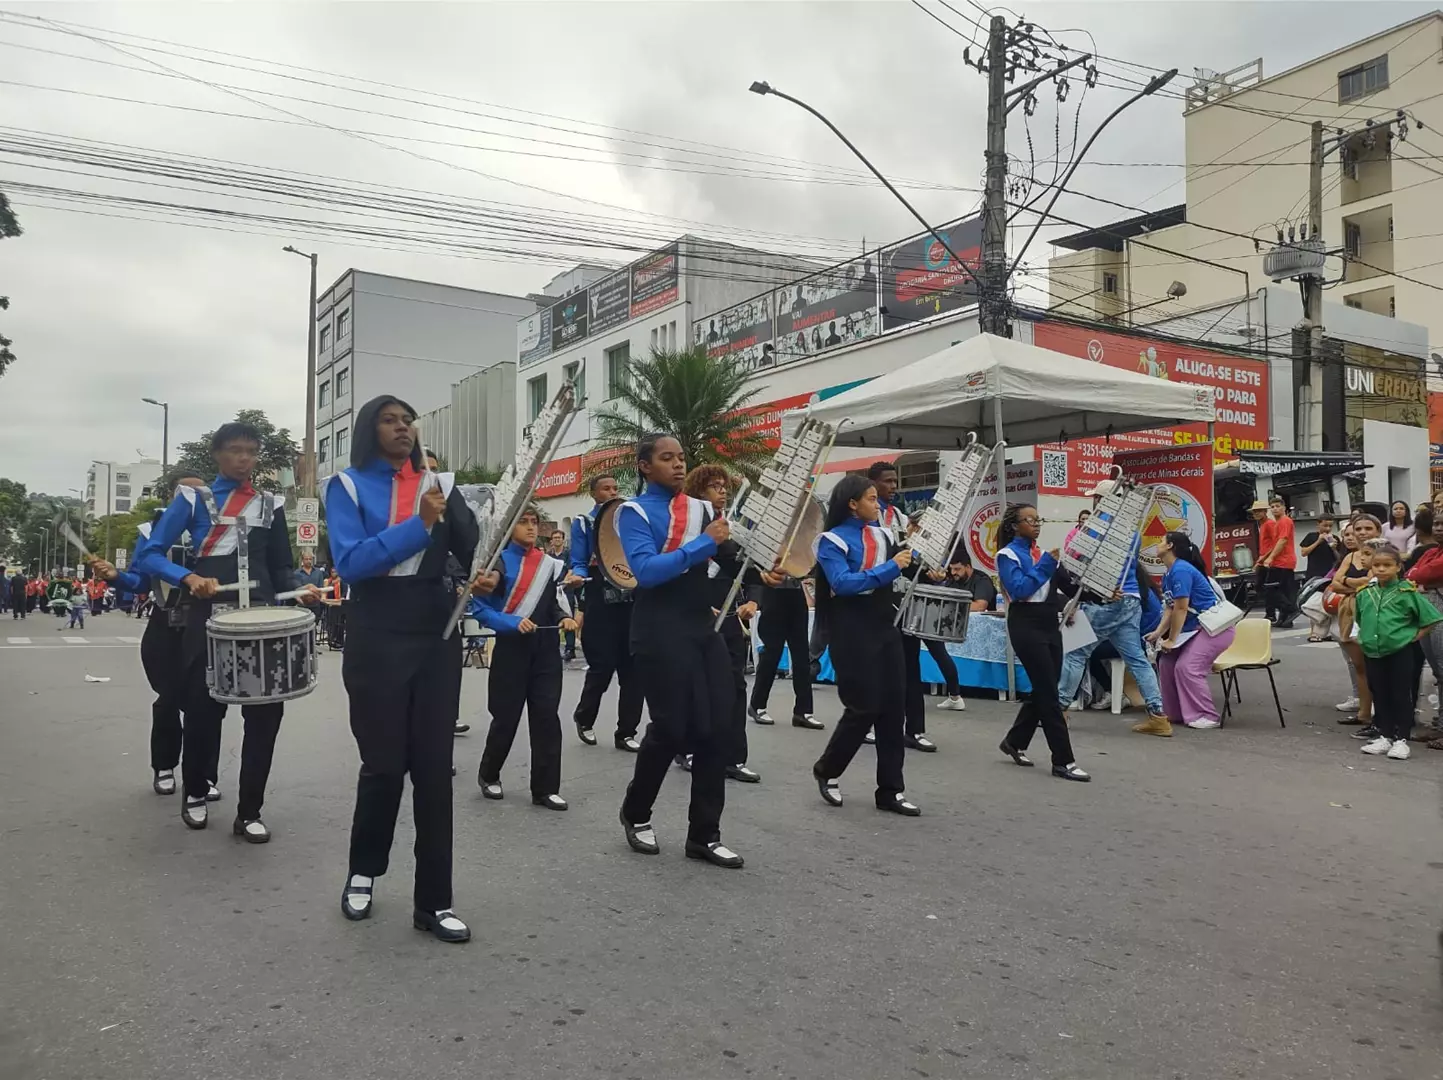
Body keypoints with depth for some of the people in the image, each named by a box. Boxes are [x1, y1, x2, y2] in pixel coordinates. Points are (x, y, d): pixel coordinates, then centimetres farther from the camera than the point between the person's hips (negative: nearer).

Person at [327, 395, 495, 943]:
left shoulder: (440, 484, 9)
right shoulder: (347, 485, -1)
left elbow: (473, 547, 3)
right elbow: (350, 562, -15)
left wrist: (488, 576, -20)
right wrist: (420, 523, -21)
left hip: (436, 633, 3)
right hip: (377, 636, -3)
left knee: (435, 767, 2)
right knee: (384, 764, 4)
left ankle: (433, 902, 11)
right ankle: (362, 871, 32)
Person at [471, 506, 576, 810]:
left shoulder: (551, 564, 10)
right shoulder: (497, 561, -5)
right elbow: (479, 607, -7)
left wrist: (564, 618, -5)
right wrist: (513, 623, -19)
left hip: (546, 649, 4)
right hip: (511, 649, -4)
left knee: (546, 716, 1)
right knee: (507, 717, 5)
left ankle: (545, 788, 8)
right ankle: (488, 775, 29)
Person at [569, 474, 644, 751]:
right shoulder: (583, 523, 3)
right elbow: (579, 563, -5)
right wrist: (577, 576, -25)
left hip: (631, 602, 4)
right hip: (600, 604, -3)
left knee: (633, 669, 3)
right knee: (602, 667, -2)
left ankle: (626, 733, 13)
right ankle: (584, 718, 25)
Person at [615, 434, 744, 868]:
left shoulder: (701, 508, 13)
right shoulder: (634, 511, -3)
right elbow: (645, 570, -19)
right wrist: (703, 543, -23)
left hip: (703, 626, 6)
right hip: (660, 631, -5)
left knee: (718, 728, 1)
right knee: (671, 728, -2)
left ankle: (705, 835, 13)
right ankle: (636, 813, 25)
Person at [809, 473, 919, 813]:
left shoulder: (884, 535, 11)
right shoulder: (832, 540, -7)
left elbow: (905, 567, 20)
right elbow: (843, 582, -21)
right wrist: (890, 567, -23)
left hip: (885, 625, 6)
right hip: (852, 630, -6)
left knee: (893, 707, 5)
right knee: (864, 707, -5)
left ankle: (891, 790, 13)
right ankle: (827, 770, 19)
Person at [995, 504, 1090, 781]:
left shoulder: (1041, 552, 16)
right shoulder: (1007, 554, -5)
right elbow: (1019, 589, -19)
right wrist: (1047, 564, -20)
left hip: (1050, 623, 8)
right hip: (1026, 625, -8)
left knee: (1043, 690, 10)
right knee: (1049, 693, -7)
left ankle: (1014, 742, 27)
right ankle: (1063, 761, -3)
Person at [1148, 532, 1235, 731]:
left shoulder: (1181, 570, -21)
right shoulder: (1168, 574, 9)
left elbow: (1181, 609, -22)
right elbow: (1170, 609, 7)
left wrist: (1172, 640, -15)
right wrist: (1158, 633, -5)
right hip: (1196, 627, 10)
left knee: (1187, 667, -17)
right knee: (1166, 663, 5)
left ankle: (1207, 716, -8)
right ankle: (1176, 712, 13)